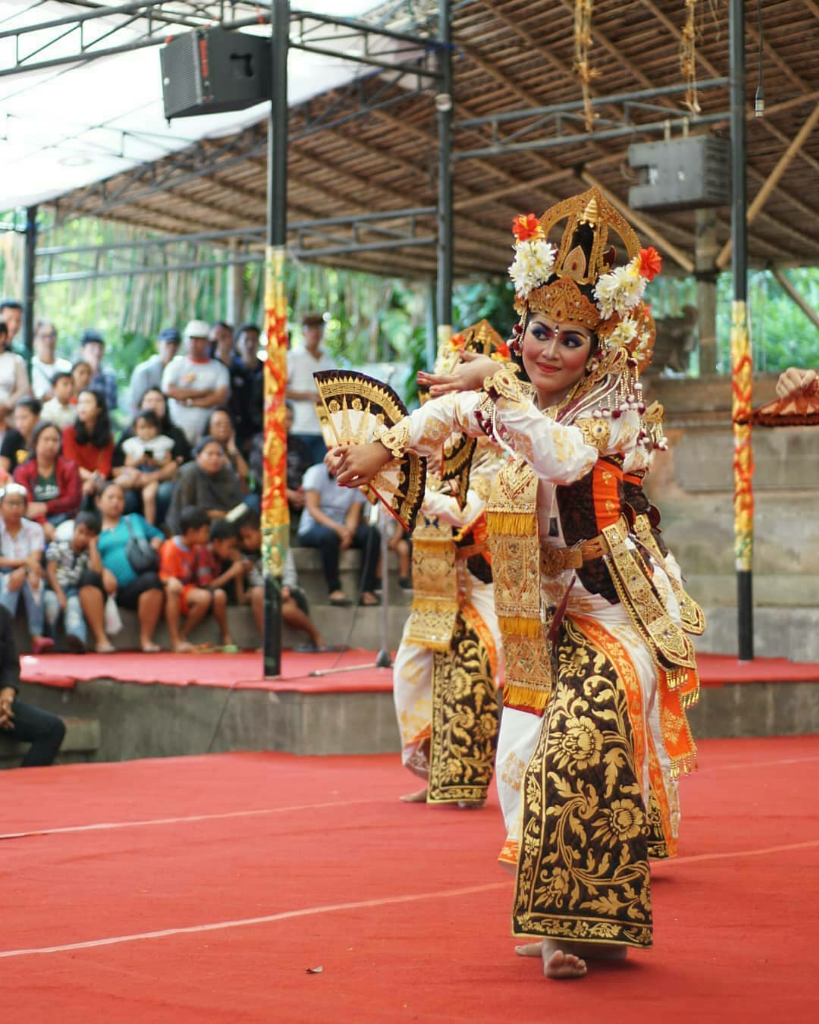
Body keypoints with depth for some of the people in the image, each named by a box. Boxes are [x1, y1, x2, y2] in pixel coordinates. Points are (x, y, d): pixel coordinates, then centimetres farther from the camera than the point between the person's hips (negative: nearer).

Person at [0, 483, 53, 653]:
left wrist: (22, 571, -29)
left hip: (26, 577, 1)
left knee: (33, 580, -33)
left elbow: (35, 559, -8)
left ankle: (37, 636, -39)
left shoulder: (34, 529, 7)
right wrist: (24, 561, -20)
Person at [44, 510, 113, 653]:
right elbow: (50, 572, 0)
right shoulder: (58, 546, 12)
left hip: (77, 591, 0)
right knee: (52, 601, -35)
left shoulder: (89, 552, 16)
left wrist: (92, 544, 2)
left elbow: (97, 571, -6)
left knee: (74, 604, -35)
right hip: (56, 588, 0)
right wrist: (60, 594, -15)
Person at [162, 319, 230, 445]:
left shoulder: (218, 369, 10)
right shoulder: (175, 365, 12)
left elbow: (221, 398, -3)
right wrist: (204, 392, -3)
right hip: (179, 428, 0)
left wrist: (190, 402, -5)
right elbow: (169, 390, -5)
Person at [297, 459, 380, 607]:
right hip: (311, 529, -4)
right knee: (329, 534, -39)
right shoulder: (316, 472, -4)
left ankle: (367, 591, -28)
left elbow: (353, 514, -2)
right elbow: (312, 508, -13)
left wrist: (348, 532, -25)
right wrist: (337, 528, -28)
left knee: (372, 533, -23)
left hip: (341, 529, 4)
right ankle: (334, 589, -33)